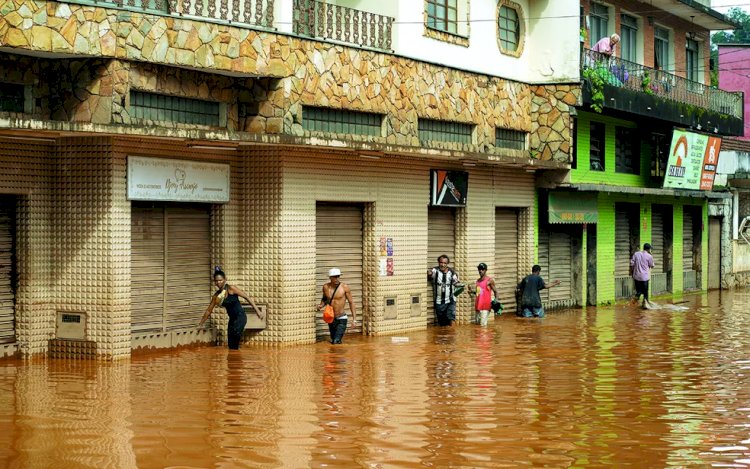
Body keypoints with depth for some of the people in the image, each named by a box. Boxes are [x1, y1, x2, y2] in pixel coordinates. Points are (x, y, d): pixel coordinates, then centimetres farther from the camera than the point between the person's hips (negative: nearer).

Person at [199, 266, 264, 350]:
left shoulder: (231, 289, -12)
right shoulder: (216, 295, 6)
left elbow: (246, 297, -12)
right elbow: (209, 310, 16)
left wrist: (257, 310, -16)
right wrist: (200, 324, 19)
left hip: (240, 316, -6)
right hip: (232, 319, 6)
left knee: (235, 331, -36)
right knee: (231, 345, 4)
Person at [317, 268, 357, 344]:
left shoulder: (344, 287, -12)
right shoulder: (326, 287, -2)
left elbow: (351, 302, -7)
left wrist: (354, 319, -11)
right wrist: (321, 305, -4)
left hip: (341, 319, -4)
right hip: (331, 319, 4)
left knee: (336, 342, -17)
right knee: (333, 341, 16)